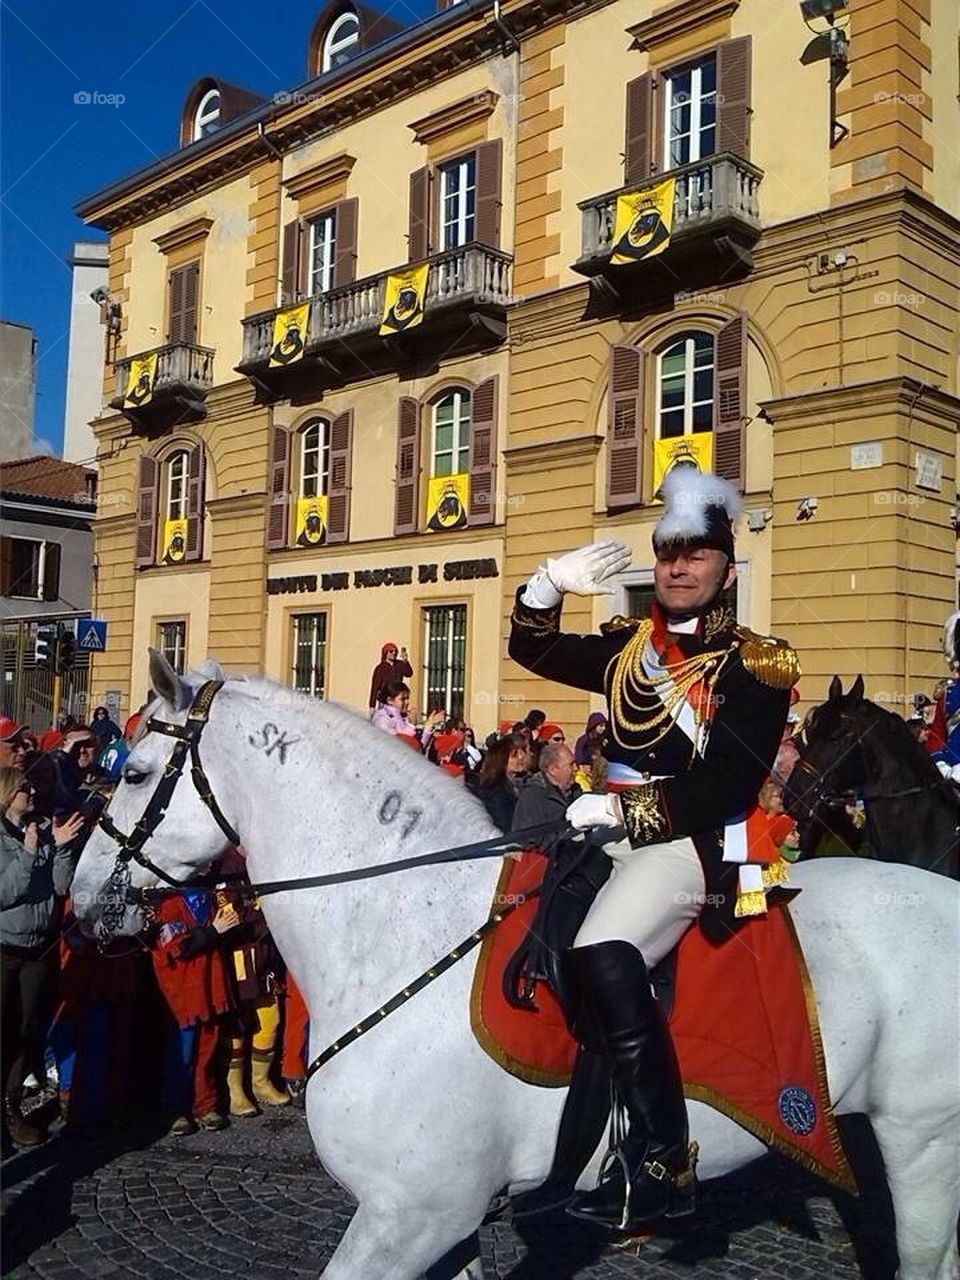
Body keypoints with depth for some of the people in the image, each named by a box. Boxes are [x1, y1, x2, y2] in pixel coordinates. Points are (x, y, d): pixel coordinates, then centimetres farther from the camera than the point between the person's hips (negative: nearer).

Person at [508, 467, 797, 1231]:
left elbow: (727, 790, -15)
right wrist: (552, 584, 4)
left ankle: (664, 1167, -18)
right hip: (612, 834, 8)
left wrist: (620, 811, -20)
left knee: (604, 959, -30)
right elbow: (534, 650, 22)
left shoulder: (757, 666, -5)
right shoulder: (631, 647, 13)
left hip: (693, 845, -8)